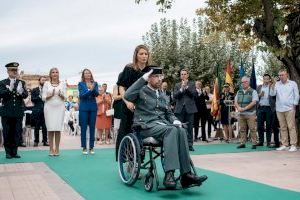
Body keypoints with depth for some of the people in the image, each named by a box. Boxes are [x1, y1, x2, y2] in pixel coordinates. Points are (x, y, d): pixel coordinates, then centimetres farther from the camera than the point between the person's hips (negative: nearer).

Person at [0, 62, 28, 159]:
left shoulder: (22, 83, 9)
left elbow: (26, 95, -2)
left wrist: (21, 92, -24)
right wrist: (9, 89, -26)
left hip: (18, 112, 2)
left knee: (16, 133, 5)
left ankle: (14, 152, 14)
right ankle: (8, 152, 14)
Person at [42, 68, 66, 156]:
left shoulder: (63, 84, 9)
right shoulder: (46, 83, 7)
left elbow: (64, 97, 6)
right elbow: (43, 97, 3)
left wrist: (61, 95, -15)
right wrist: (50, 95, -14)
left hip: (60, 108, 1)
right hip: (49, 108, 0)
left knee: (58, 129, -1)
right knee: (50, 129, -2)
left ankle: (57, 149, 6)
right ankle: (51, 149, 6)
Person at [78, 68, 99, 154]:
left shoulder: (95, 83, 8)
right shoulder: (81, 84, 4)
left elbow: (97, 94, -4)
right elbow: (82, 95, -8)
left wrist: (93, 88, -24)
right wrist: (90, 90, -23)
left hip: (93, 107, 2)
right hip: (84, 108, -2)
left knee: (92, 128, 4)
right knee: (83, 128, 0)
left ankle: (91, 147, 11)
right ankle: (84, 147, 8)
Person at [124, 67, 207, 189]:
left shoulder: (161, 96, 27)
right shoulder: (141, 91, 7)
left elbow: (169, 113, 26)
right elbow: (127, 96, -14)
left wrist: (175, 120, 2)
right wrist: (143, 79, -11)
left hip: (163, 124, 5)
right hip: (146, 125, -5)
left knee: (181, 131, -28)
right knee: (172, 130, -34)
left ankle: (186, 174, -33)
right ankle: (169, 173, -40)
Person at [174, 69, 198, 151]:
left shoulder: (192, 84, 9)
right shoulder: (177, 85, 12)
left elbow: (194, 94, -5)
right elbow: (175, 96, -1)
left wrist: (186, 87, -11)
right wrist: (181, 88, -14)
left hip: (189, 108, -1)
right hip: (180, 109, 1)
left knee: (189, 127, 0)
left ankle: (189, 145, 4)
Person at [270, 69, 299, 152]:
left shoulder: (293, 83, 6)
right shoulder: (276, 84, 10)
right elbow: (272, 94, -2)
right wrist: (272, 88, -21)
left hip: (290, 109, -3)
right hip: (279, 109, 3)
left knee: (291, 127, -6)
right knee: (283, 128, 6)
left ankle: (293, 145, -5)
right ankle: (284, 145, 11)